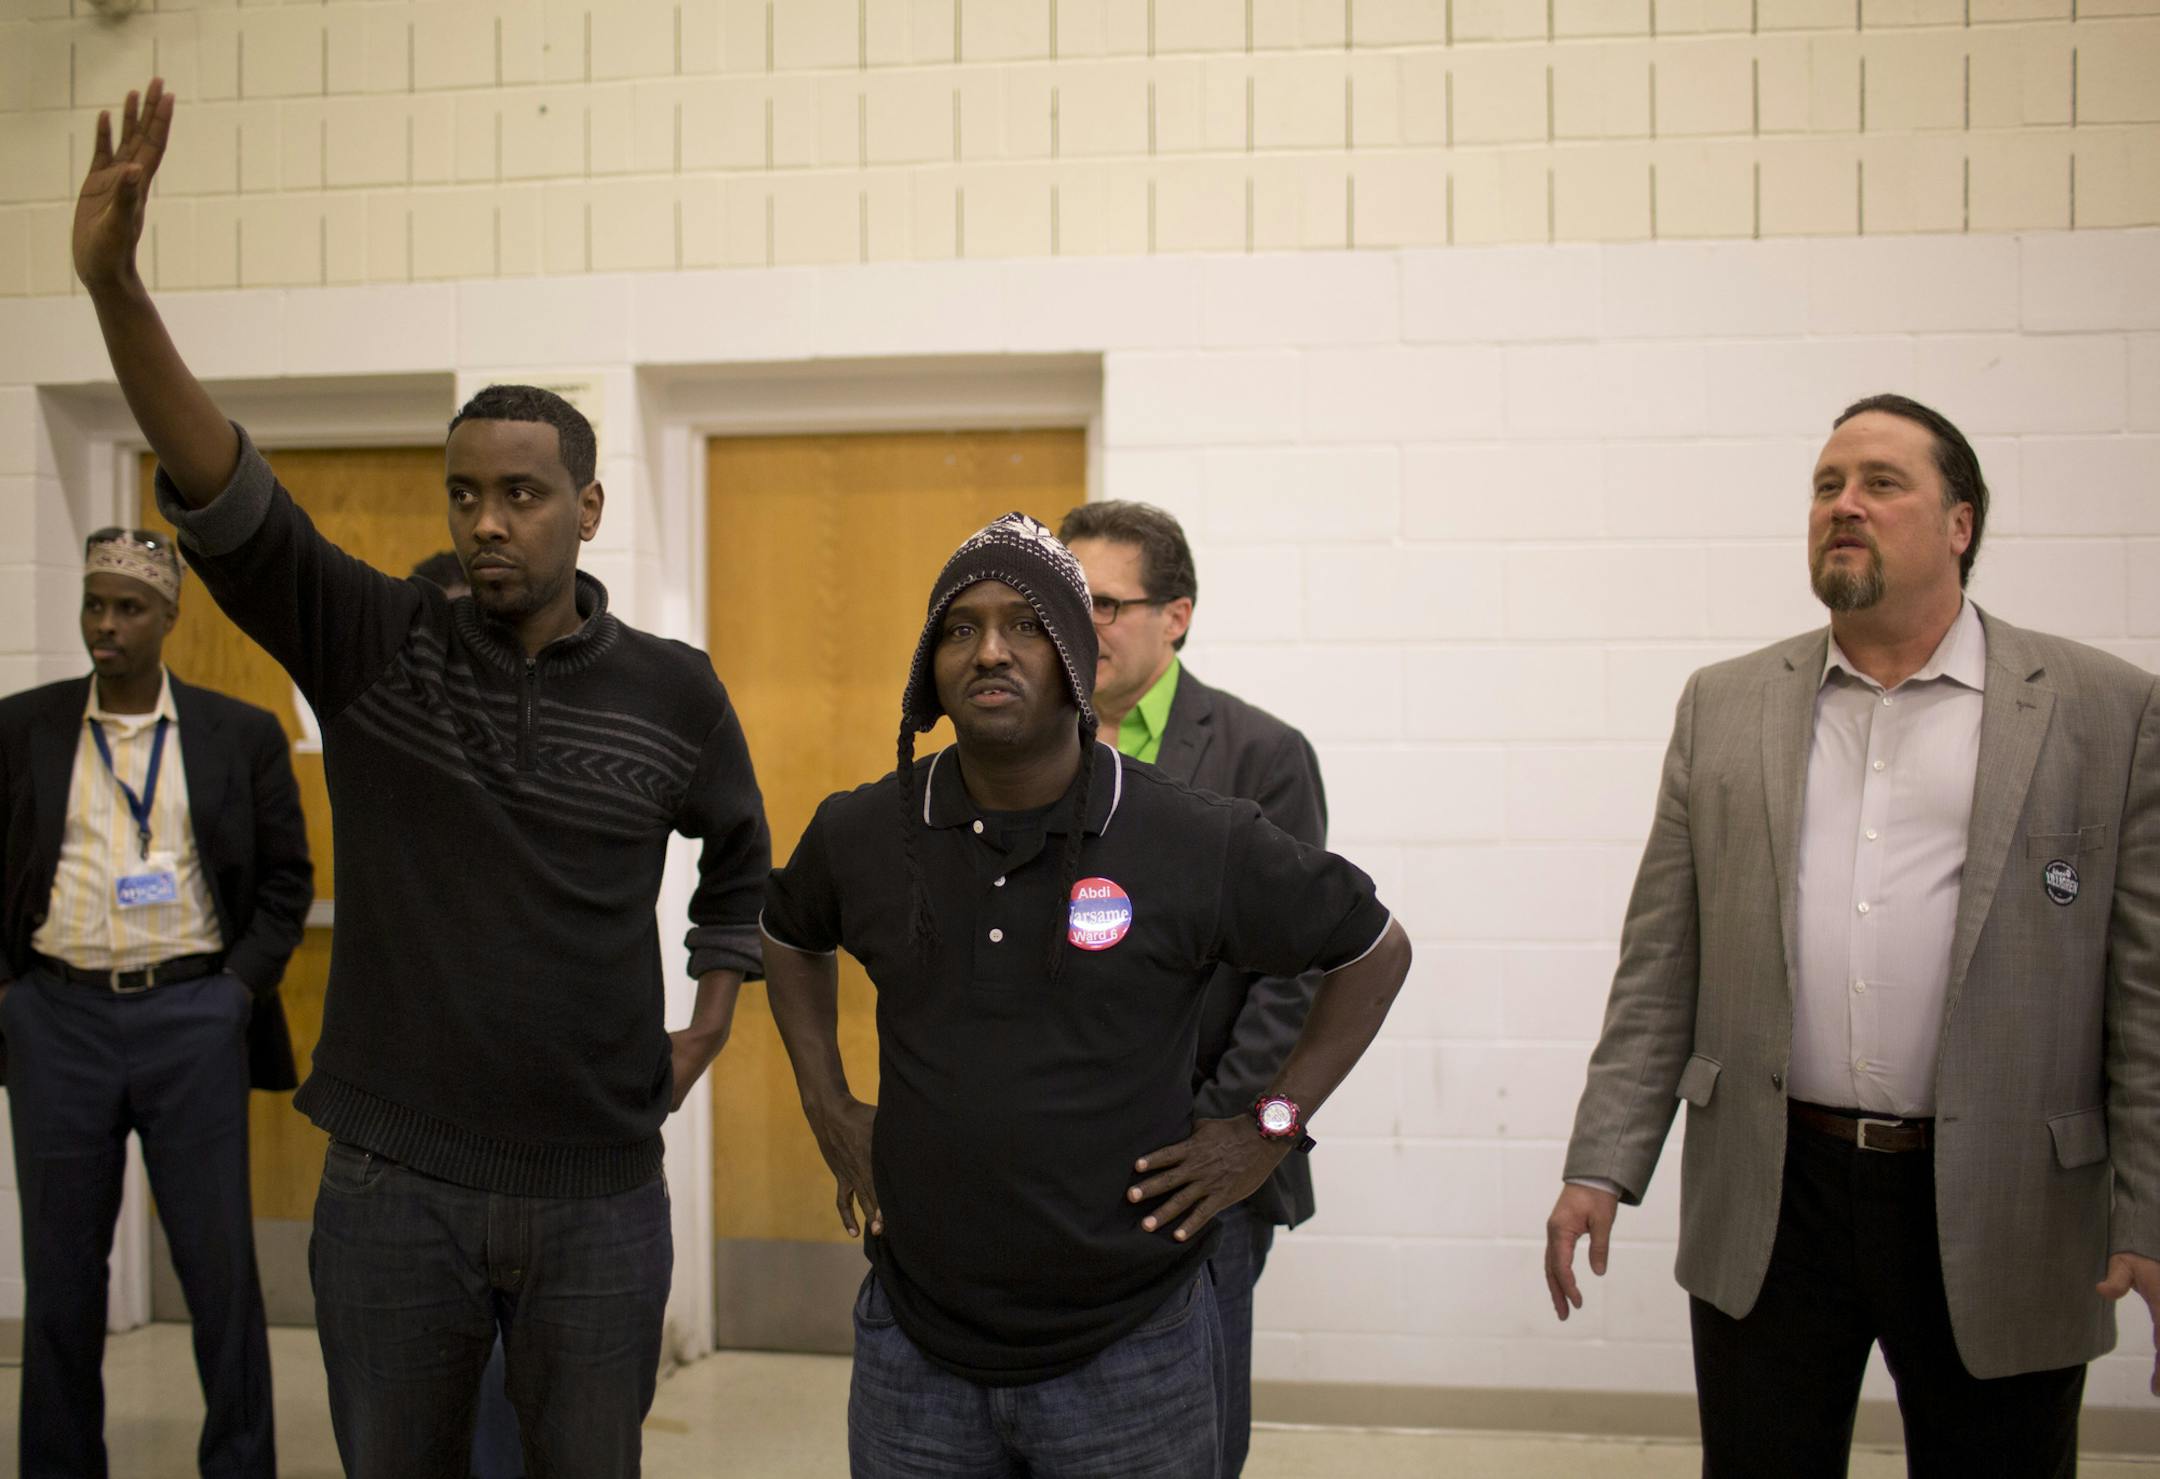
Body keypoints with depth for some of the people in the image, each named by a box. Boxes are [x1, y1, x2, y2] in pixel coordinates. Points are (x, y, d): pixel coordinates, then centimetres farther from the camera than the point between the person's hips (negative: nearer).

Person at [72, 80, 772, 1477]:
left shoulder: (674, 690, -2)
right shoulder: (374, 645, -4)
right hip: (394, 1186, 0)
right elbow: (222, 498, -18)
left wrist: (709, 1025, 12)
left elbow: (742, 855, 16)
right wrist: (114, 285, -30)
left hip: (600, 1192, 0)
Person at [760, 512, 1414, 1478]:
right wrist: (827, 1108, 11)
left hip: (1128, 1356, -2)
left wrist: (1271, 1130, -3)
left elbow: (1374, 951, 3)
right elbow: (791, 935, 21)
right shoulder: (859, 836, 0)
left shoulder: (1201, 845, -10)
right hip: (914, 1347, 3)